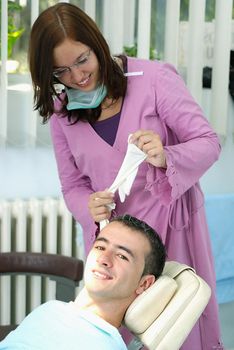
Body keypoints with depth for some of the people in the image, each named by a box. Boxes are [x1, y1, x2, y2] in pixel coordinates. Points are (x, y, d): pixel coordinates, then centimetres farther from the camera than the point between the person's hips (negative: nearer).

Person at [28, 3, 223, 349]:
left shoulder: (154, 78, -11)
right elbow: (73, 186, 7)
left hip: (172, 225, -3)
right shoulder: (62, 112, 2)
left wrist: (166, 158, -30)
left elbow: (208, 142, -9)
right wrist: (90, 209, -16)